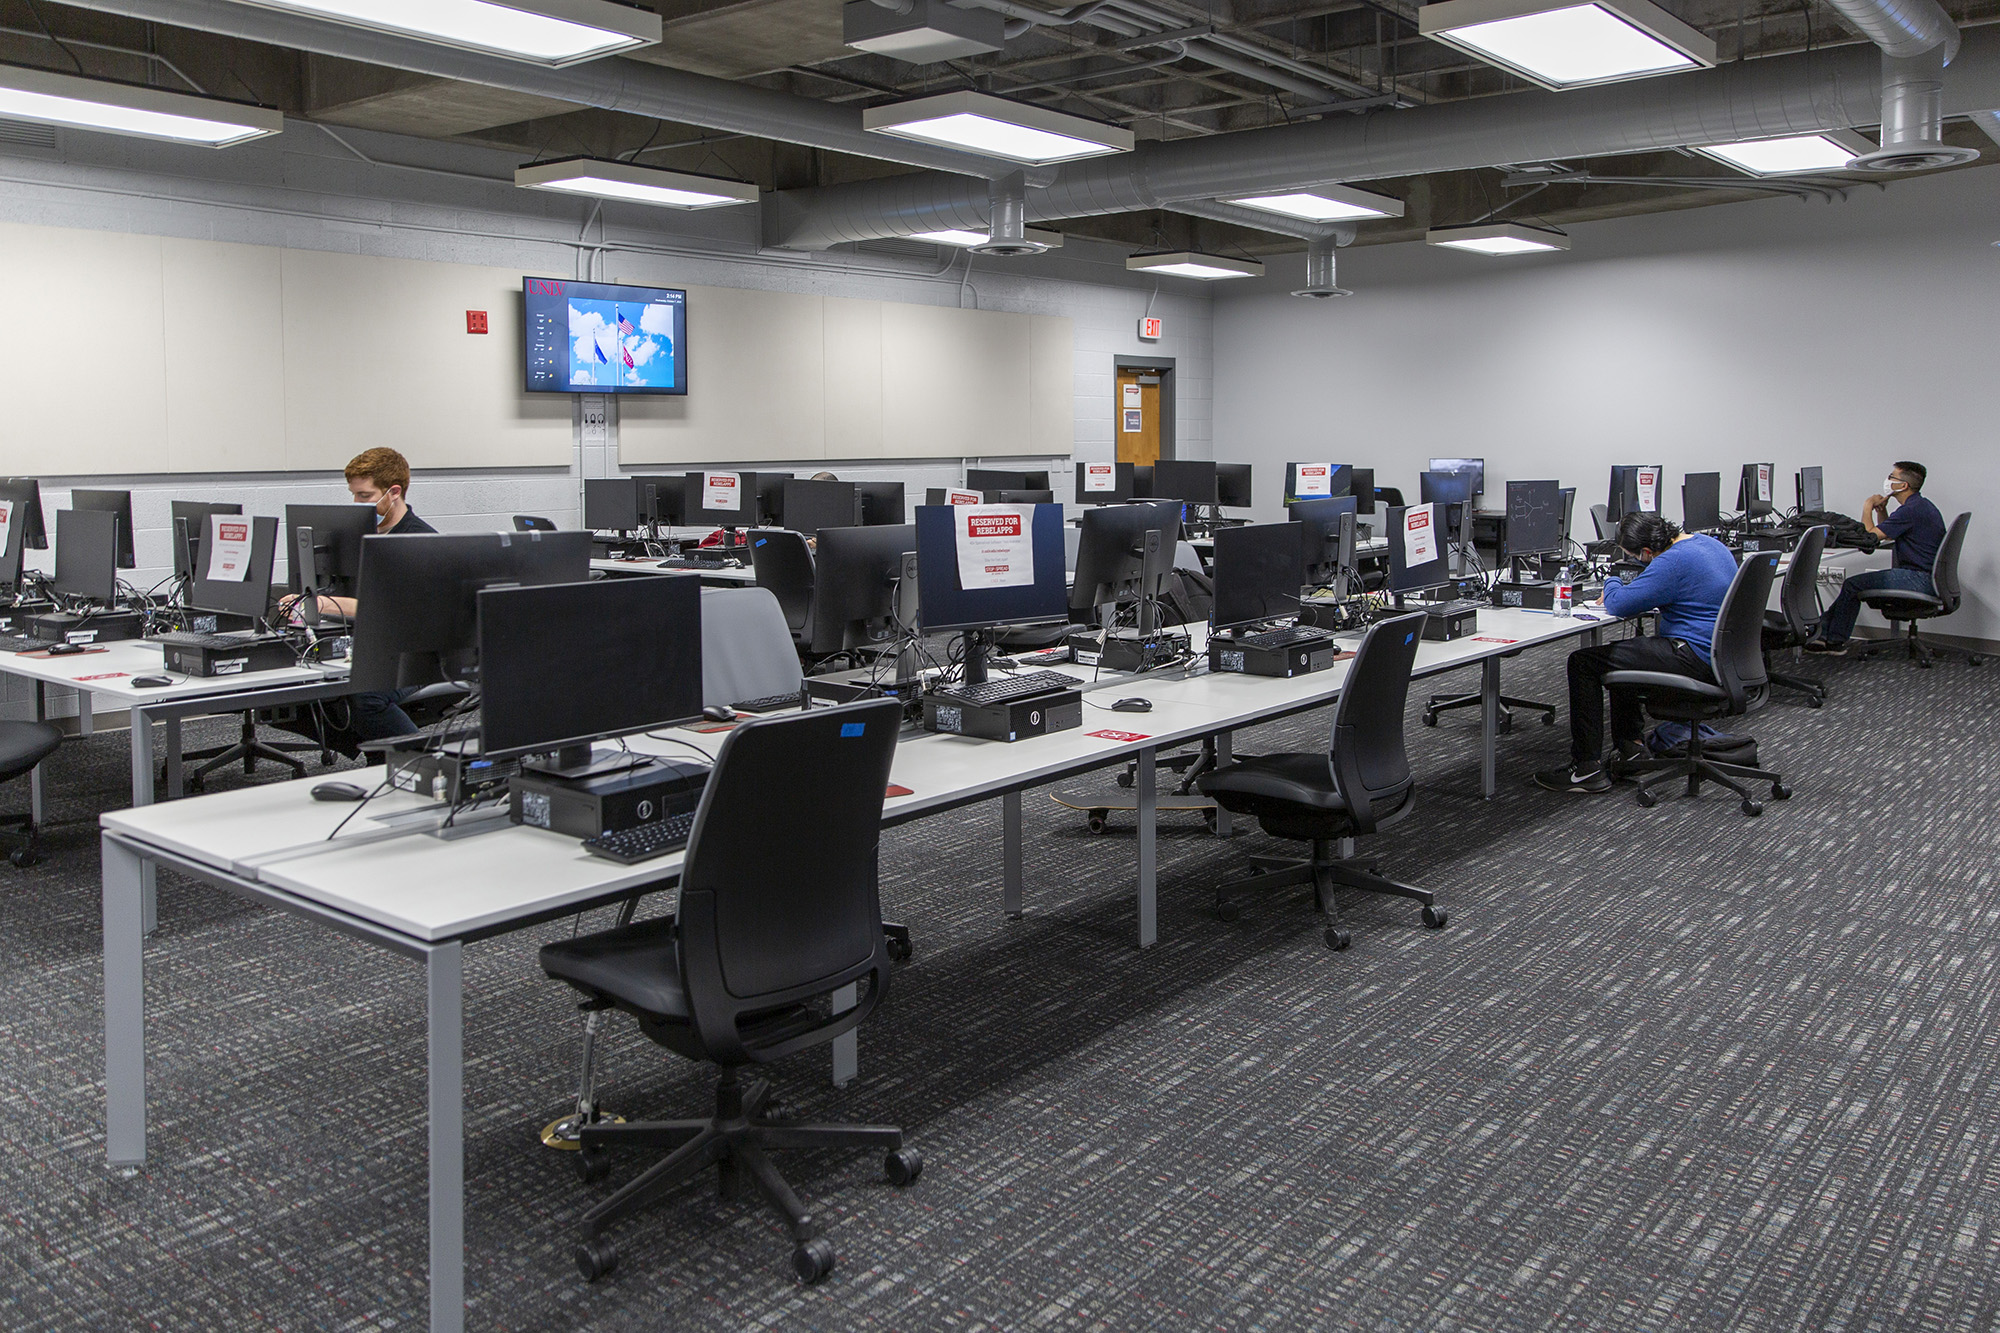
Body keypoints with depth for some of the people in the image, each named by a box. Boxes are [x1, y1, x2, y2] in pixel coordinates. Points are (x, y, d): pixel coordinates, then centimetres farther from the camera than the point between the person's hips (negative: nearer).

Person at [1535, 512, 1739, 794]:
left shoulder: (1675, 561, -21)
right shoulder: (1708, 542, 12)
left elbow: (1619, 606, -20)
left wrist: (1612, 584, 3)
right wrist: (1620, 592, 16)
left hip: (1694, 658, -11)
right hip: (1718, 655, 11)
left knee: (1583, 662, -9)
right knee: (1618, 654, 31)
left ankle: (1587, 769, -7)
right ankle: (1630, 747, 32)